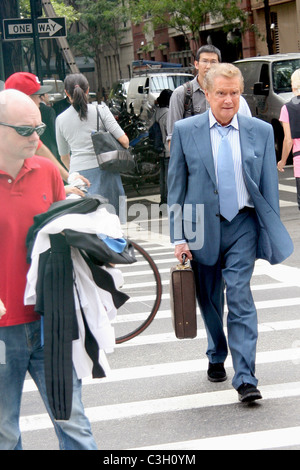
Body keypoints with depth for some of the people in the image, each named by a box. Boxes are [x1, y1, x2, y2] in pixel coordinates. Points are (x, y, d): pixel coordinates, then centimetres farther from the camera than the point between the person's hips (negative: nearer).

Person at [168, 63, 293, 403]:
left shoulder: (261, 131, 2)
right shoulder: (185, 131, 0)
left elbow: (269, 185, 7)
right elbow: (176, 186, 2)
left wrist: (273, 233, 4)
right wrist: (179, 237, -3)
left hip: (243, 225, -1)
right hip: (203, 227, 1)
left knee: (240, 298, -12)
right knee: (209, 300, 14)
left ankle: (245, 378, -13)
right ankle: (216, 358, 38)